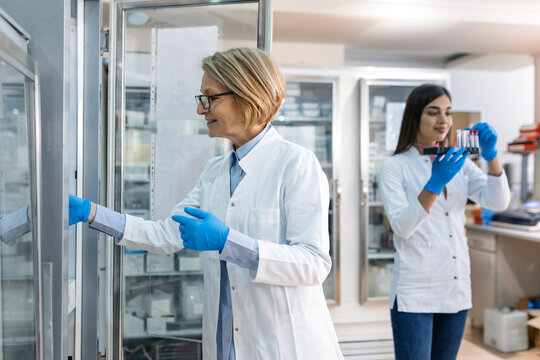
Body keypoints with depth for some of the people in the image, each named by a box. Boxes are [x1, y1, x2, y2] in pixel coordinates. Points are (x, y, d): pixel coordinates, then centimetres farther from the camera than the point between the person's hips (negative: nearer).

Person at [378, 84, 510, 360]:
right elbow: (401, 227, -16)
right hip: (415, 292, -5)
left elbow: (498, 203, -2)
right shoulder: (394, 167, -4)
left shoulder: (459, 163, 11)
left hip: (457, 289, 5)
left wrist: (491, 155, -16)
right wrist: (434, 184, -28)